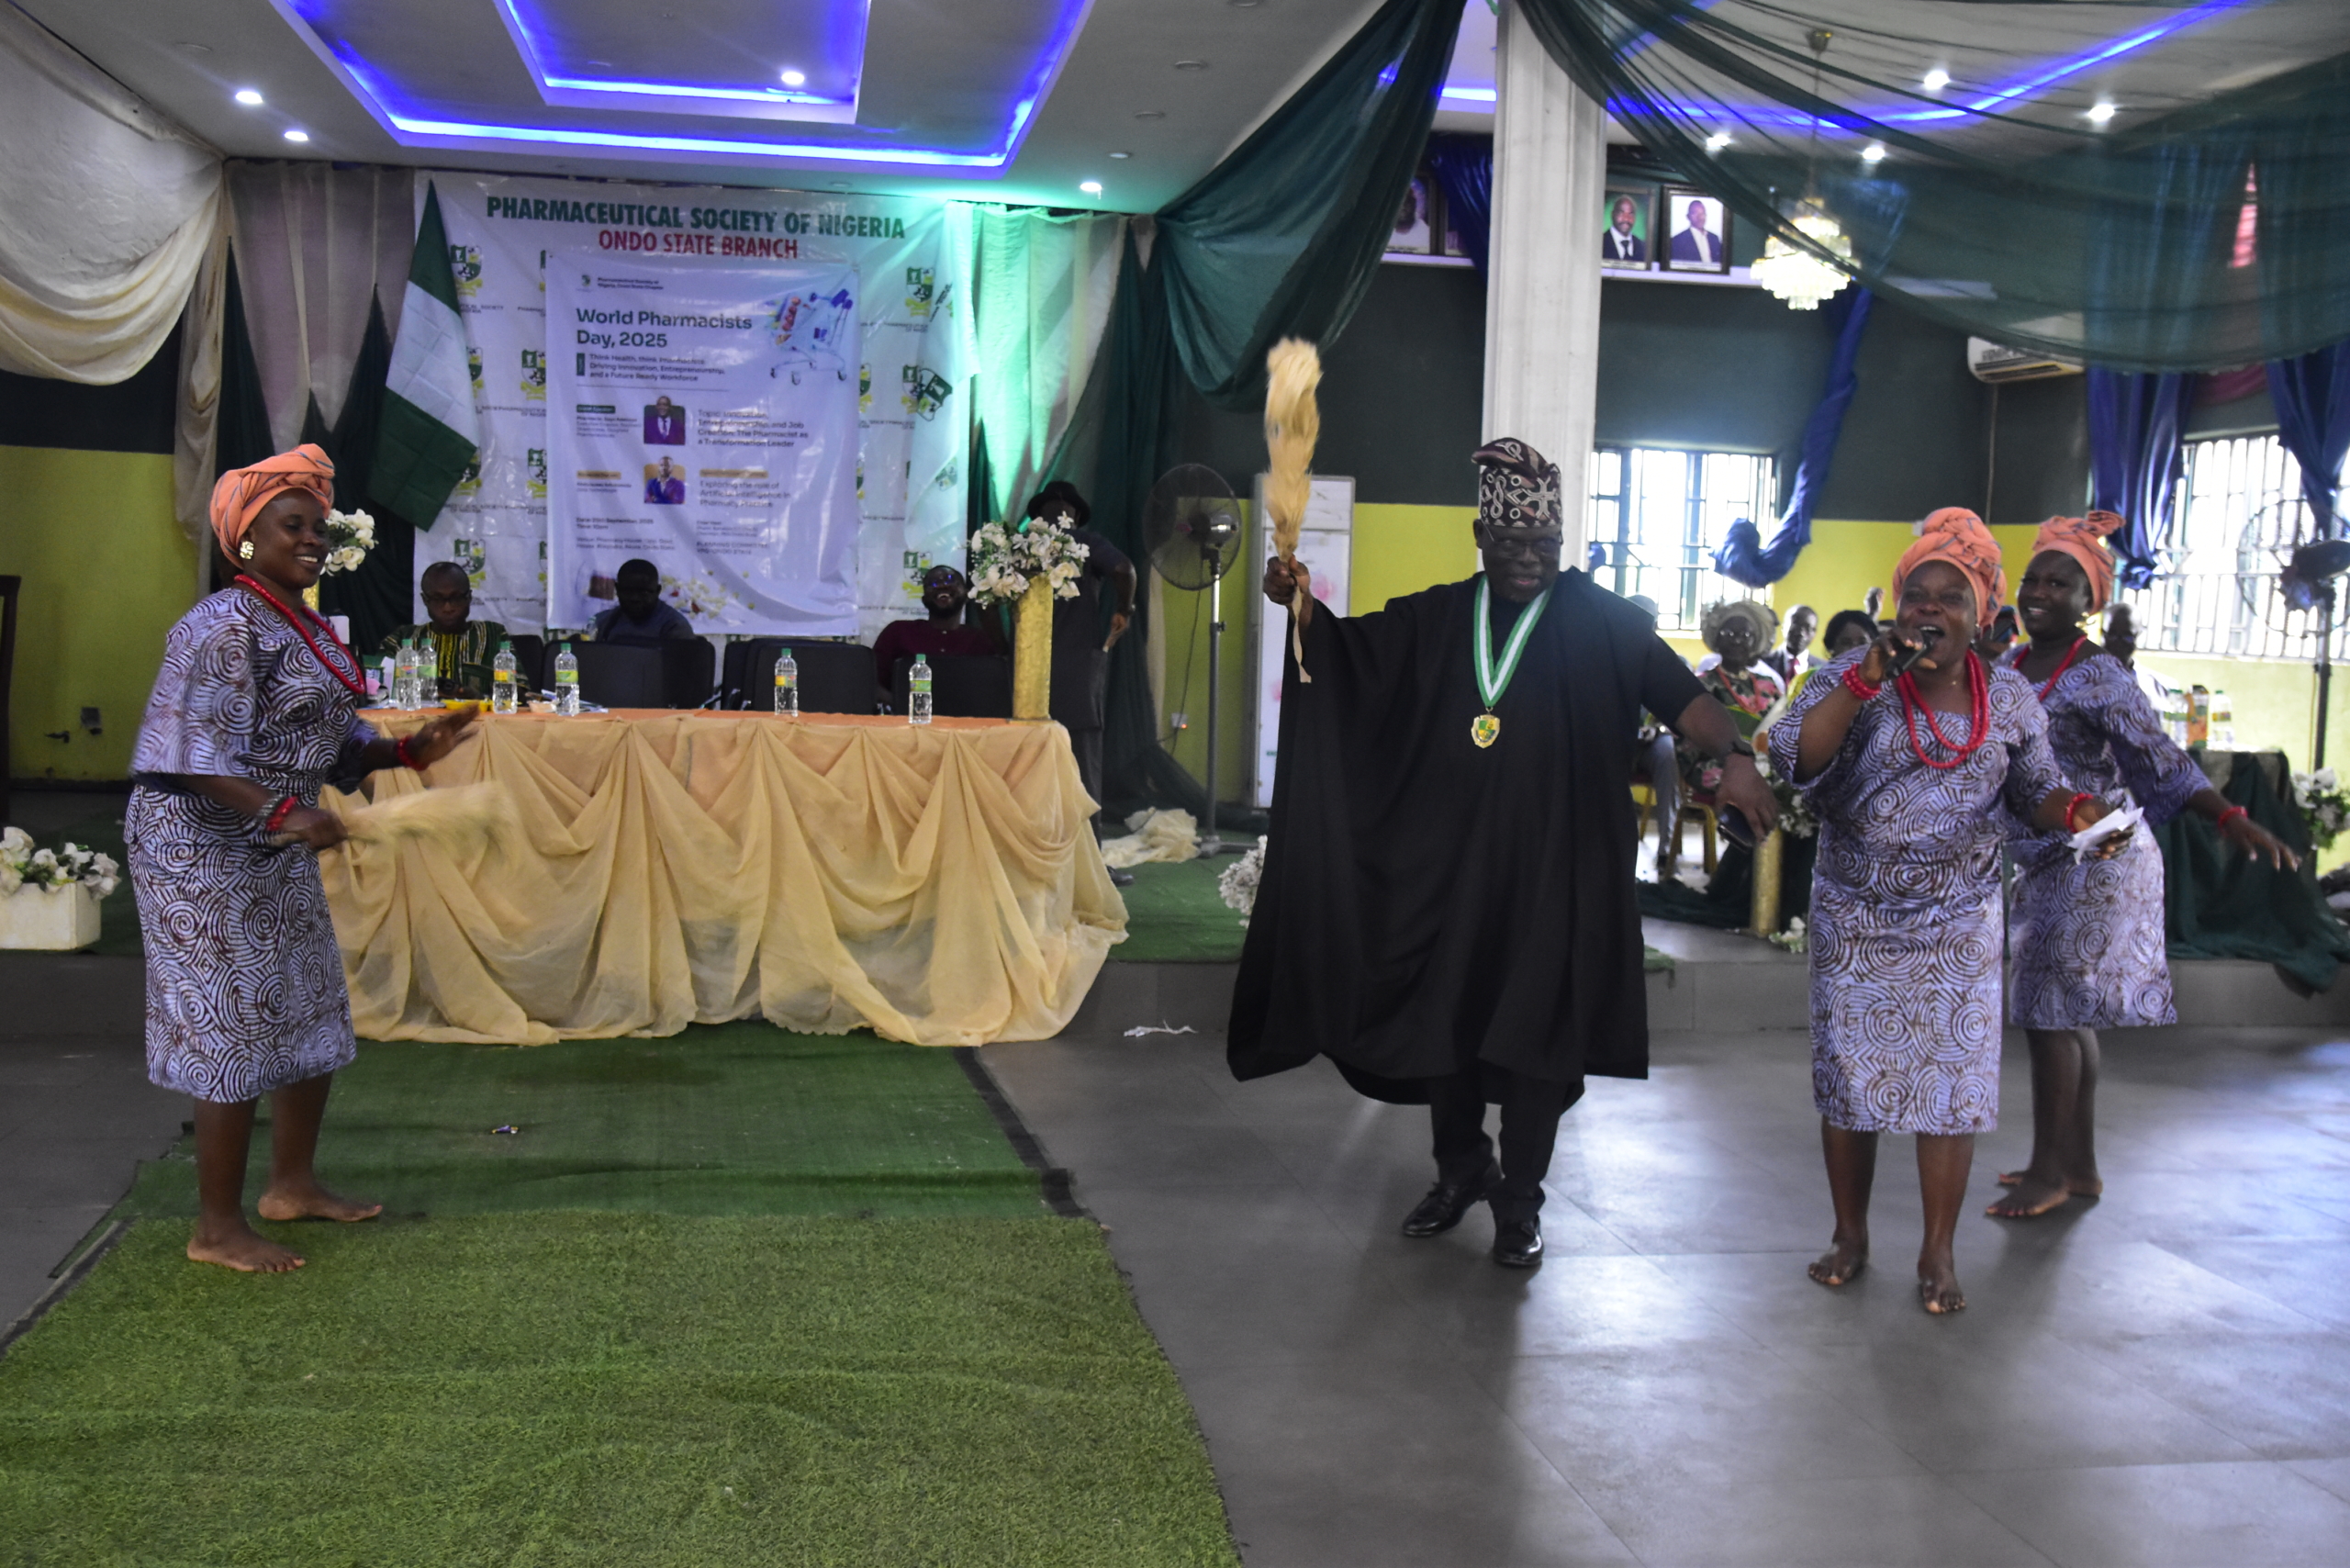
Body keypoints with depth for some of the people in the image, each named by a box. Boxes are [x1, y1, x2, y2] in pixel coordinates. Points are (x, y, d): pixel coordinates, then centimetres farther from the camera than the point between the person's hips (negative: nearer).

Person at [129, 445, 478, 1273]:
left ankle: (292, 1182, 32)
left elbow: (331, 743, 16)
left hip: (276, 855, 10)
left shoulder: (307, 630, 12)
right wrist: (284, 812, -35)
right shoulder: (222, 629, -17)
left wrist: (411, 750, 2)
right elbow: (197, 754, -24)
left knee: (313, 1022, 16)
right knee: (235, 1032, -4)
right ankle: (217, 1227, 8)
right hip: (205, 850, -10)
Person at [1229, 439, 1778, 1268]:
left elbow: (1678, 689, -11)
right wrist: (1302, 605, -18)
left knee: (1535, 1032, 2)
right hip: (1444, 863, 3)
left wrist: (1732, 754, -29)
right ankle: (1461, 1170, 32)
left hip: (1553, 868, -3)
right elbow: (1345, 649, 3)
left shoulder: (1601, 621, -1)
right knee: (1440, 1017, 11)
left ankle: (1520, 1199, 18)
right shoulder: (1436, 618, 8)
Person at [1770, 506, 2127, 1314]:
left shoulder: (2009, 695, 2)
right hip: (1855, 920, -1)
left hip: (1960, 923, 2)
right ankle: (1850, 1235, 22)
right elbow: (1794, 757, -21)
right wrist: (1869, 675, -28)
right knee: (1848, 1074, 5)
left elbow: (2035, 790, 11)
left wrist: (2080, 810, -11)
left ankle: (1939, 1252, 16)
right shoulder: (1853, 678, -7)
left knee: (1954, 1081, 2)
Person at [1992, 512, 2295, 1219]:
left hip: (2094, 864, -8)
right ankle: (2080, 1166, 23)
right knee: (2068, 1015, 13)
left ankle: (2048, 1173, 5)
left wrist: (2229, 818, -33)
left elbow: (2164, 760, -21)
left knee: (2049, 1011, -6)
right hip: (2042, 865, 8)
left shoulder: (2097, 677, -14)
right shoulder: (2007, 668, 8)